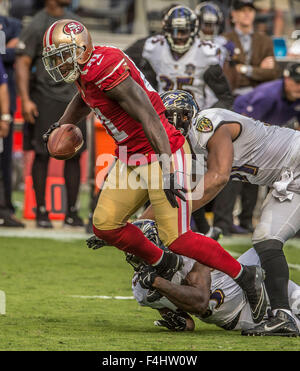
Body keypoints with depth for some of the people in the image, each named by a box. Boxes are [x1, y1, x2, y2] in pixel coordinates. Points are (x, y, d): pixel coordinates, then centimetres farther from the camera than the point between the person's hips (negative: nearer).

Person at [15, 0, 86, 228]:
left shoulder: (74, 22, 12)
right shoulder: (37, 25, -8)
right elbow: (22, 64, -10)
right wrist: (25, 100, -18)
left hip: (72, 97, 6)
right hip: (45, 98, -6)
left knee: (74, 155, 4)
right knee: (43, 155, -1)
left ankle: (72, 212, 10)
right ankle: (41, 212, 5)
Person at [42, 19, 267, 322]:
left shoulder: (108, 70, -24)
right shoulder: (85, 71, 5)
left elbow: (149, 118, -26)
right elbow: (83, 100, 31)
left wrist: (168, 171, -28)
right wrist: (60, 126, 44)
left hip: (161, 154, -9)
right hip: (131, 158, 9)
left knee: (176, 238, -12)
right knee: (105, 225, 4)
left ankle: (247, 277, 3)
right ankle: (164, 266, 24)